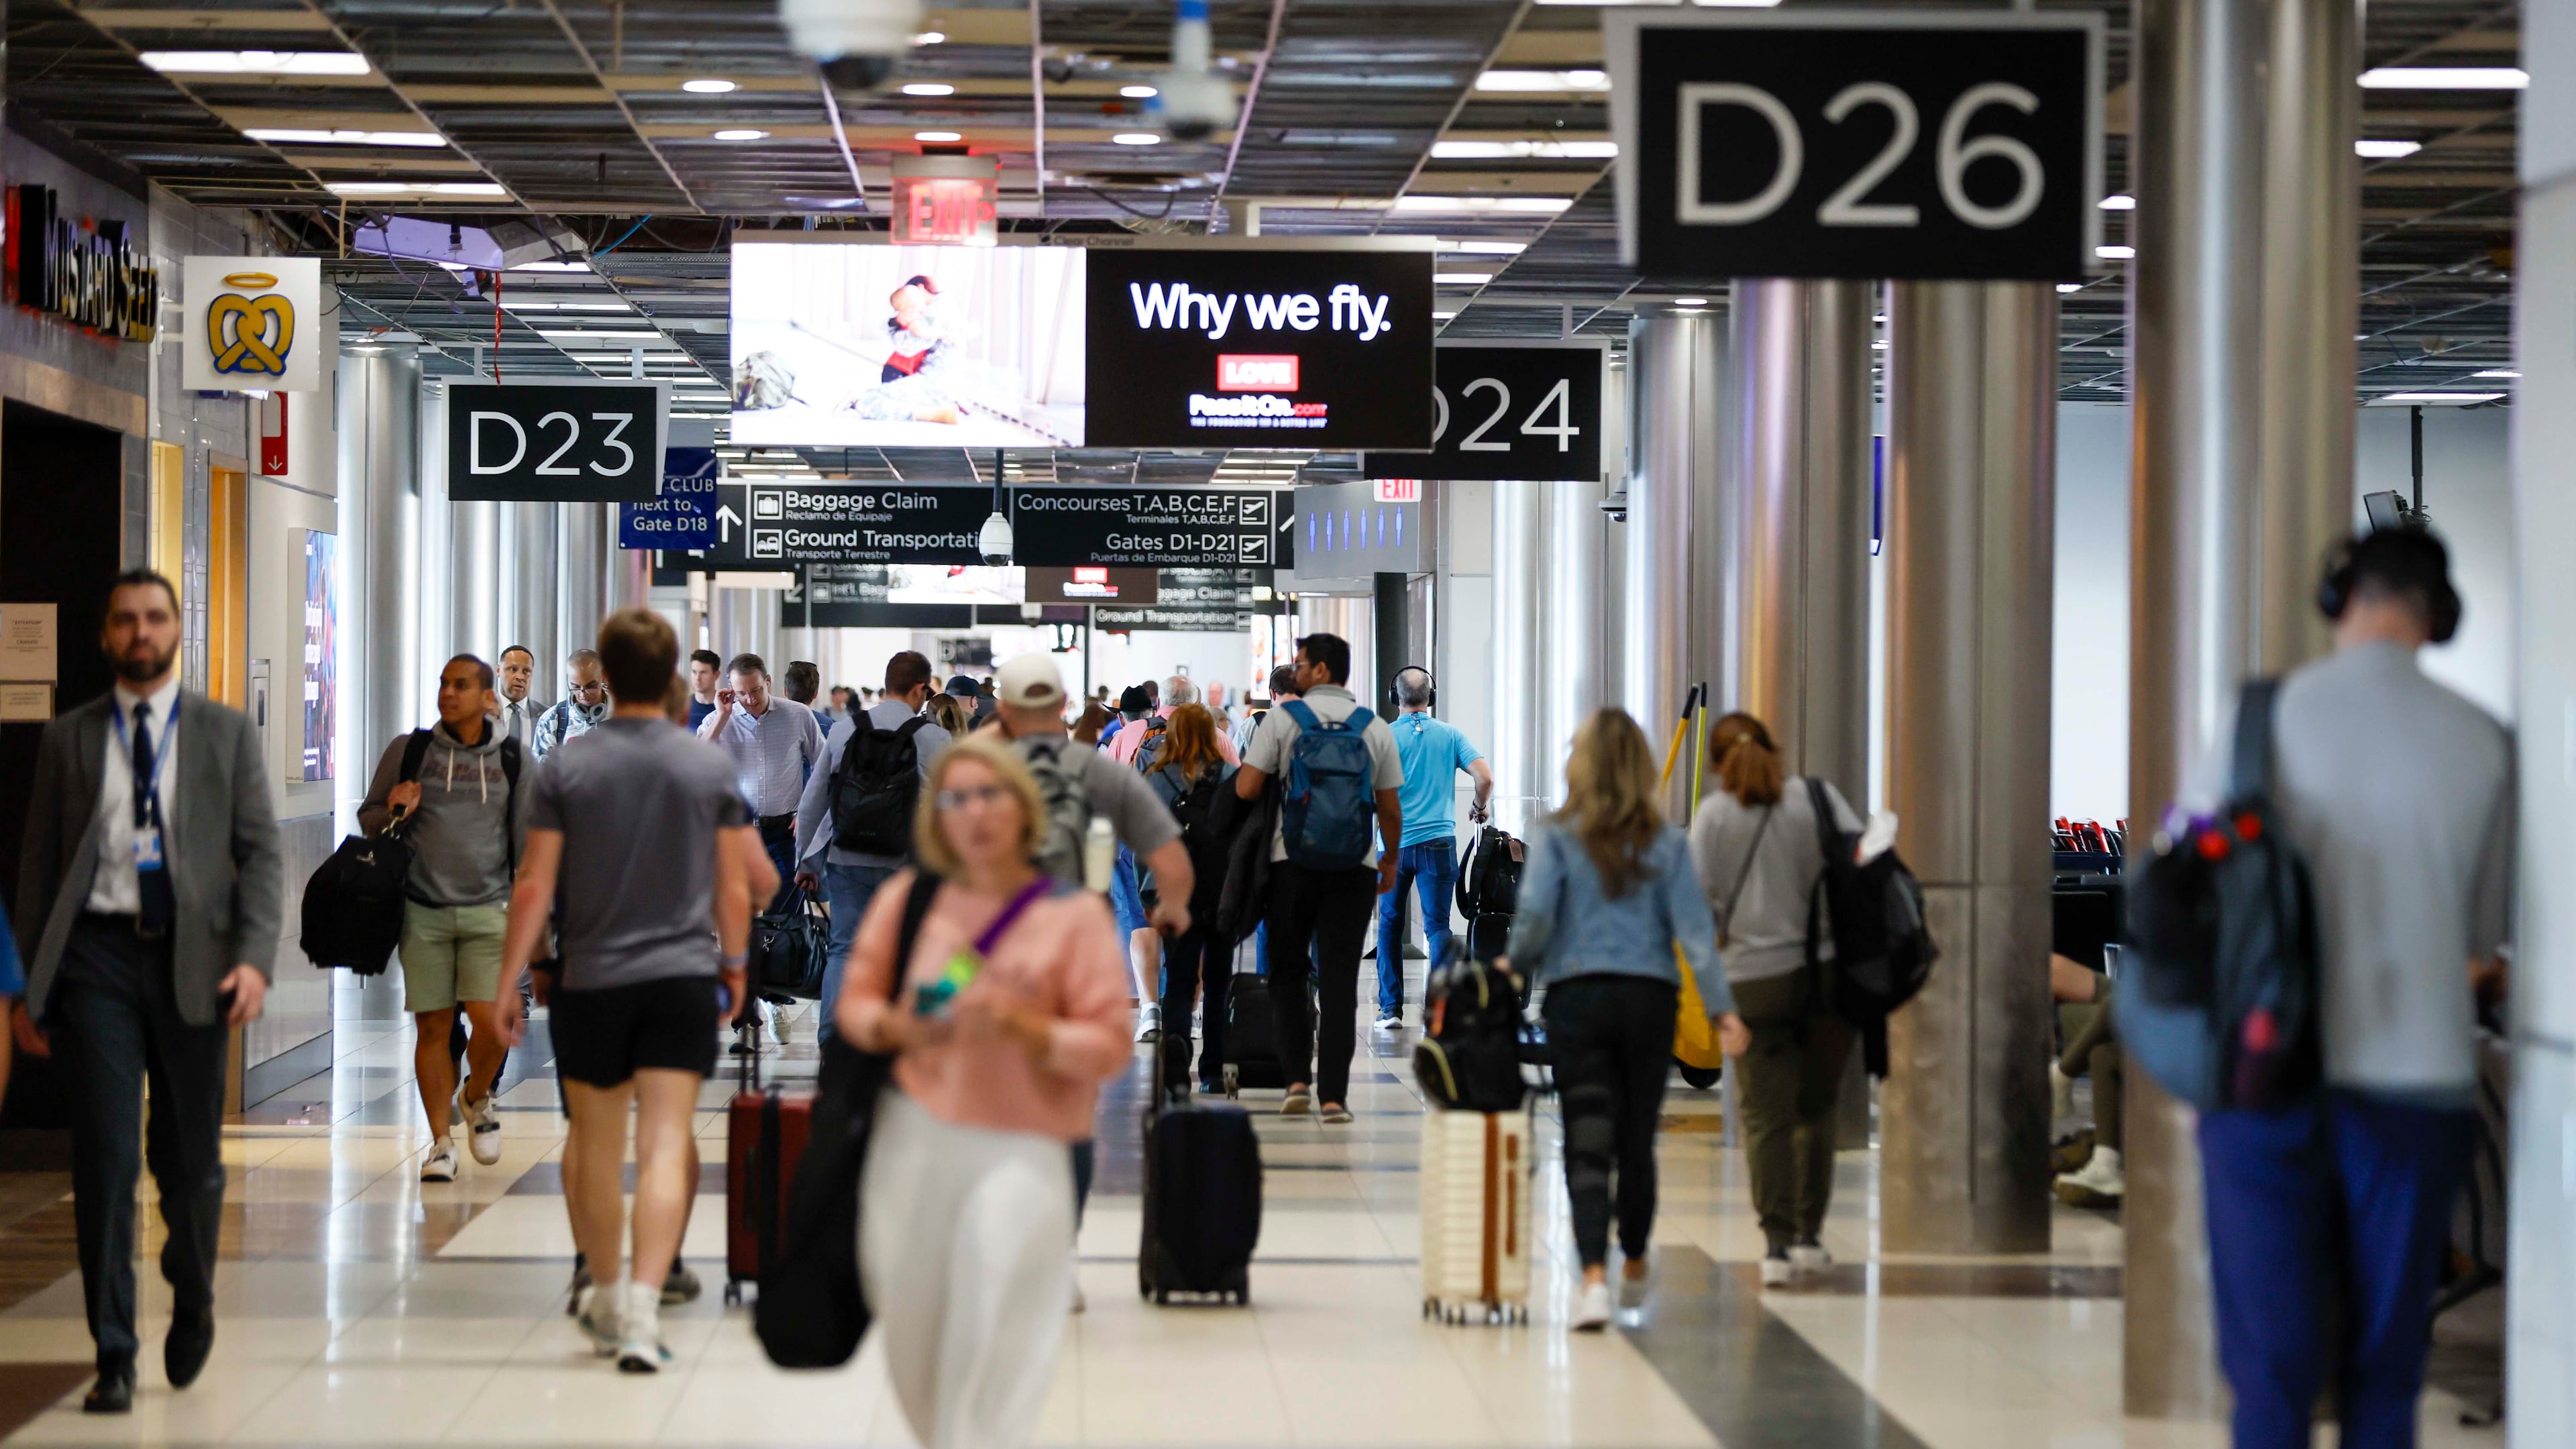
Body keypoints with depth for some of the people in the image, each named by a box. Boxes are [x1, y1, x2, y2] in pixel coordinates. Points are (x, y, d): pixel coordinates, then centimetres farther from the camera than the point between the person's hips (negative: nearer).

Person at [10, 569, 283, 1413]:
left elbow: (260, 853, 4)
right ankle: (114, 1357, -1)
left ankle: (192, 1305, 33)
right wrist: (29, 987, 5)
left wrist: (255, 957, -10)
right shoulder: (68, 739, 9)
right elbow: (39, 864, 10)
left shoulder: (228, 735, 8)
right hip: (97, 953, 0)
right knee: (105, 1160, -6)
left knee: (190, 1160, 7)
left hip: (193, 959, 0)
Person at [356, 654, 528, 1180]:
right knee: (433, 1026, 2)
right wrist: (394, 812, -10)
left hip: (488, 908, 0)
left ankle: (477, 1098, 20)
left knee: (490, 1020, -12)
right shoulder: (409, 750, 5)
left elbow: (526, 836, 14)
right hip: (423, 910, 0)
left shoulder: (509, 758, 6)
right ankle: (441, 1143, 13)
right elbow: (368, 818, 12)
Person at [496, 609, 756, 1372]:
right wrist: (734, 966, 21)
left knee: (596, 1147, 15)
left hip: (591, 980, 0)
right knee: (666, 1145, -6)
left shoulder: (567, 765, -3)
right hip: (684, 977, 0)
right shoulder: (711, 767, 0)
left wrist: (509, 981, 5)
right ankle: (642, 1307, -19)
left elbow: (535, 888, -3)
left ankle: (607, 1297, 29)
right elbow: (735, 888, 6)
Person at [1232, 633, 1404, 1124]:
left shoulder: (1283, 719, -2)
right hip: (1353, 865, 1)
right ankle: (1334, 1095, -3)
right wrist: (1390, 860, 23)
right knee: (1339, 980, 2)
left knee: (1288, 973, 13)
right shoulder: (1376, 729, 5)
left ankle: (1297, 1080, 4)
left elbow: (1246, 788, -6)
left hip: (1292, 860, -1)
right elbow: (1390, 810, 8)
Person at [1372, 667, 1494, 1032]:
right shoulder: (1450, 734, 3)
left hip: (1394, 844, -1)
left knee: (1390, 925, 14)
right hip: (1438, 843, 1)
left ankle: (1390, 1008, 14)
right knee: (1437, 926, 1)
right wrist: (1479, 809, 15)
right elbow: (1485, 776, -4)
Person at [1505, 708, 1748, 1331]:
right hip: (1650, 998, 2)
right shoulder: (1666, 843, 3)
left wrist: (1515, 965, 6)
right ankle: (1634, 1267, 33)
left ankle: (1594, 1278, -20)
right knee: (1637, 1139, 16)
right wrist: (1721, 1006, -5)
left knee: (1587, 1144, -5)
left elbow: (1535, 914, -12)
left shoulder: (1557, 837, -3)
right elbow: (1694, 928, -3)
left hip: (1576, 997, -2)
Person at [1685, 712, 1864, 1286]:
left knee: (1766, 1115, 1)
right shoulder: (1817, 797, 3)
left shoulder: (1714, 814, 0)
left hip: (1754, 980, -2)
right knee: (1817, 1107, 15)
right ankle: (1809, 1236, 19)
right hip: (1826, 972, 2)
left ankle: (1776, 1245, -6)